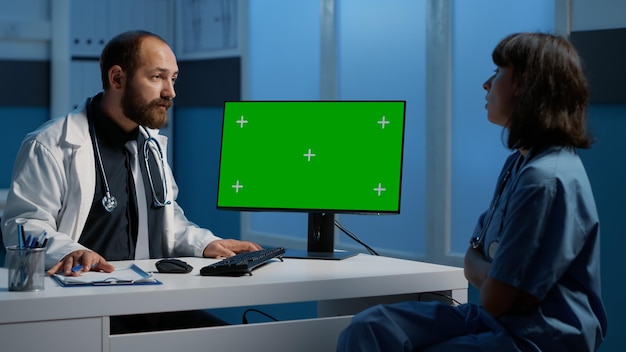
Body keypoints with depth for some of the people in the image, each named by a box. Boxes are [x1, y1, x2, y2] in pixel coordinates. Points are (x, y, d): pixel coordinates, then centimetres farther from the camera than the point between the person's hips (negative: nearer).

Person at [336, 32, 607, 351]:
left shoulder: (546, 180, -21)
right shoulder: (520, 162, 12)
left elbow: (496, 300, -19)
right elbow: (474, 263, 14)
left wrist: (497, 282, 3)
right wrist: (498, 277, -7)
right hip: (498, 321, 9)